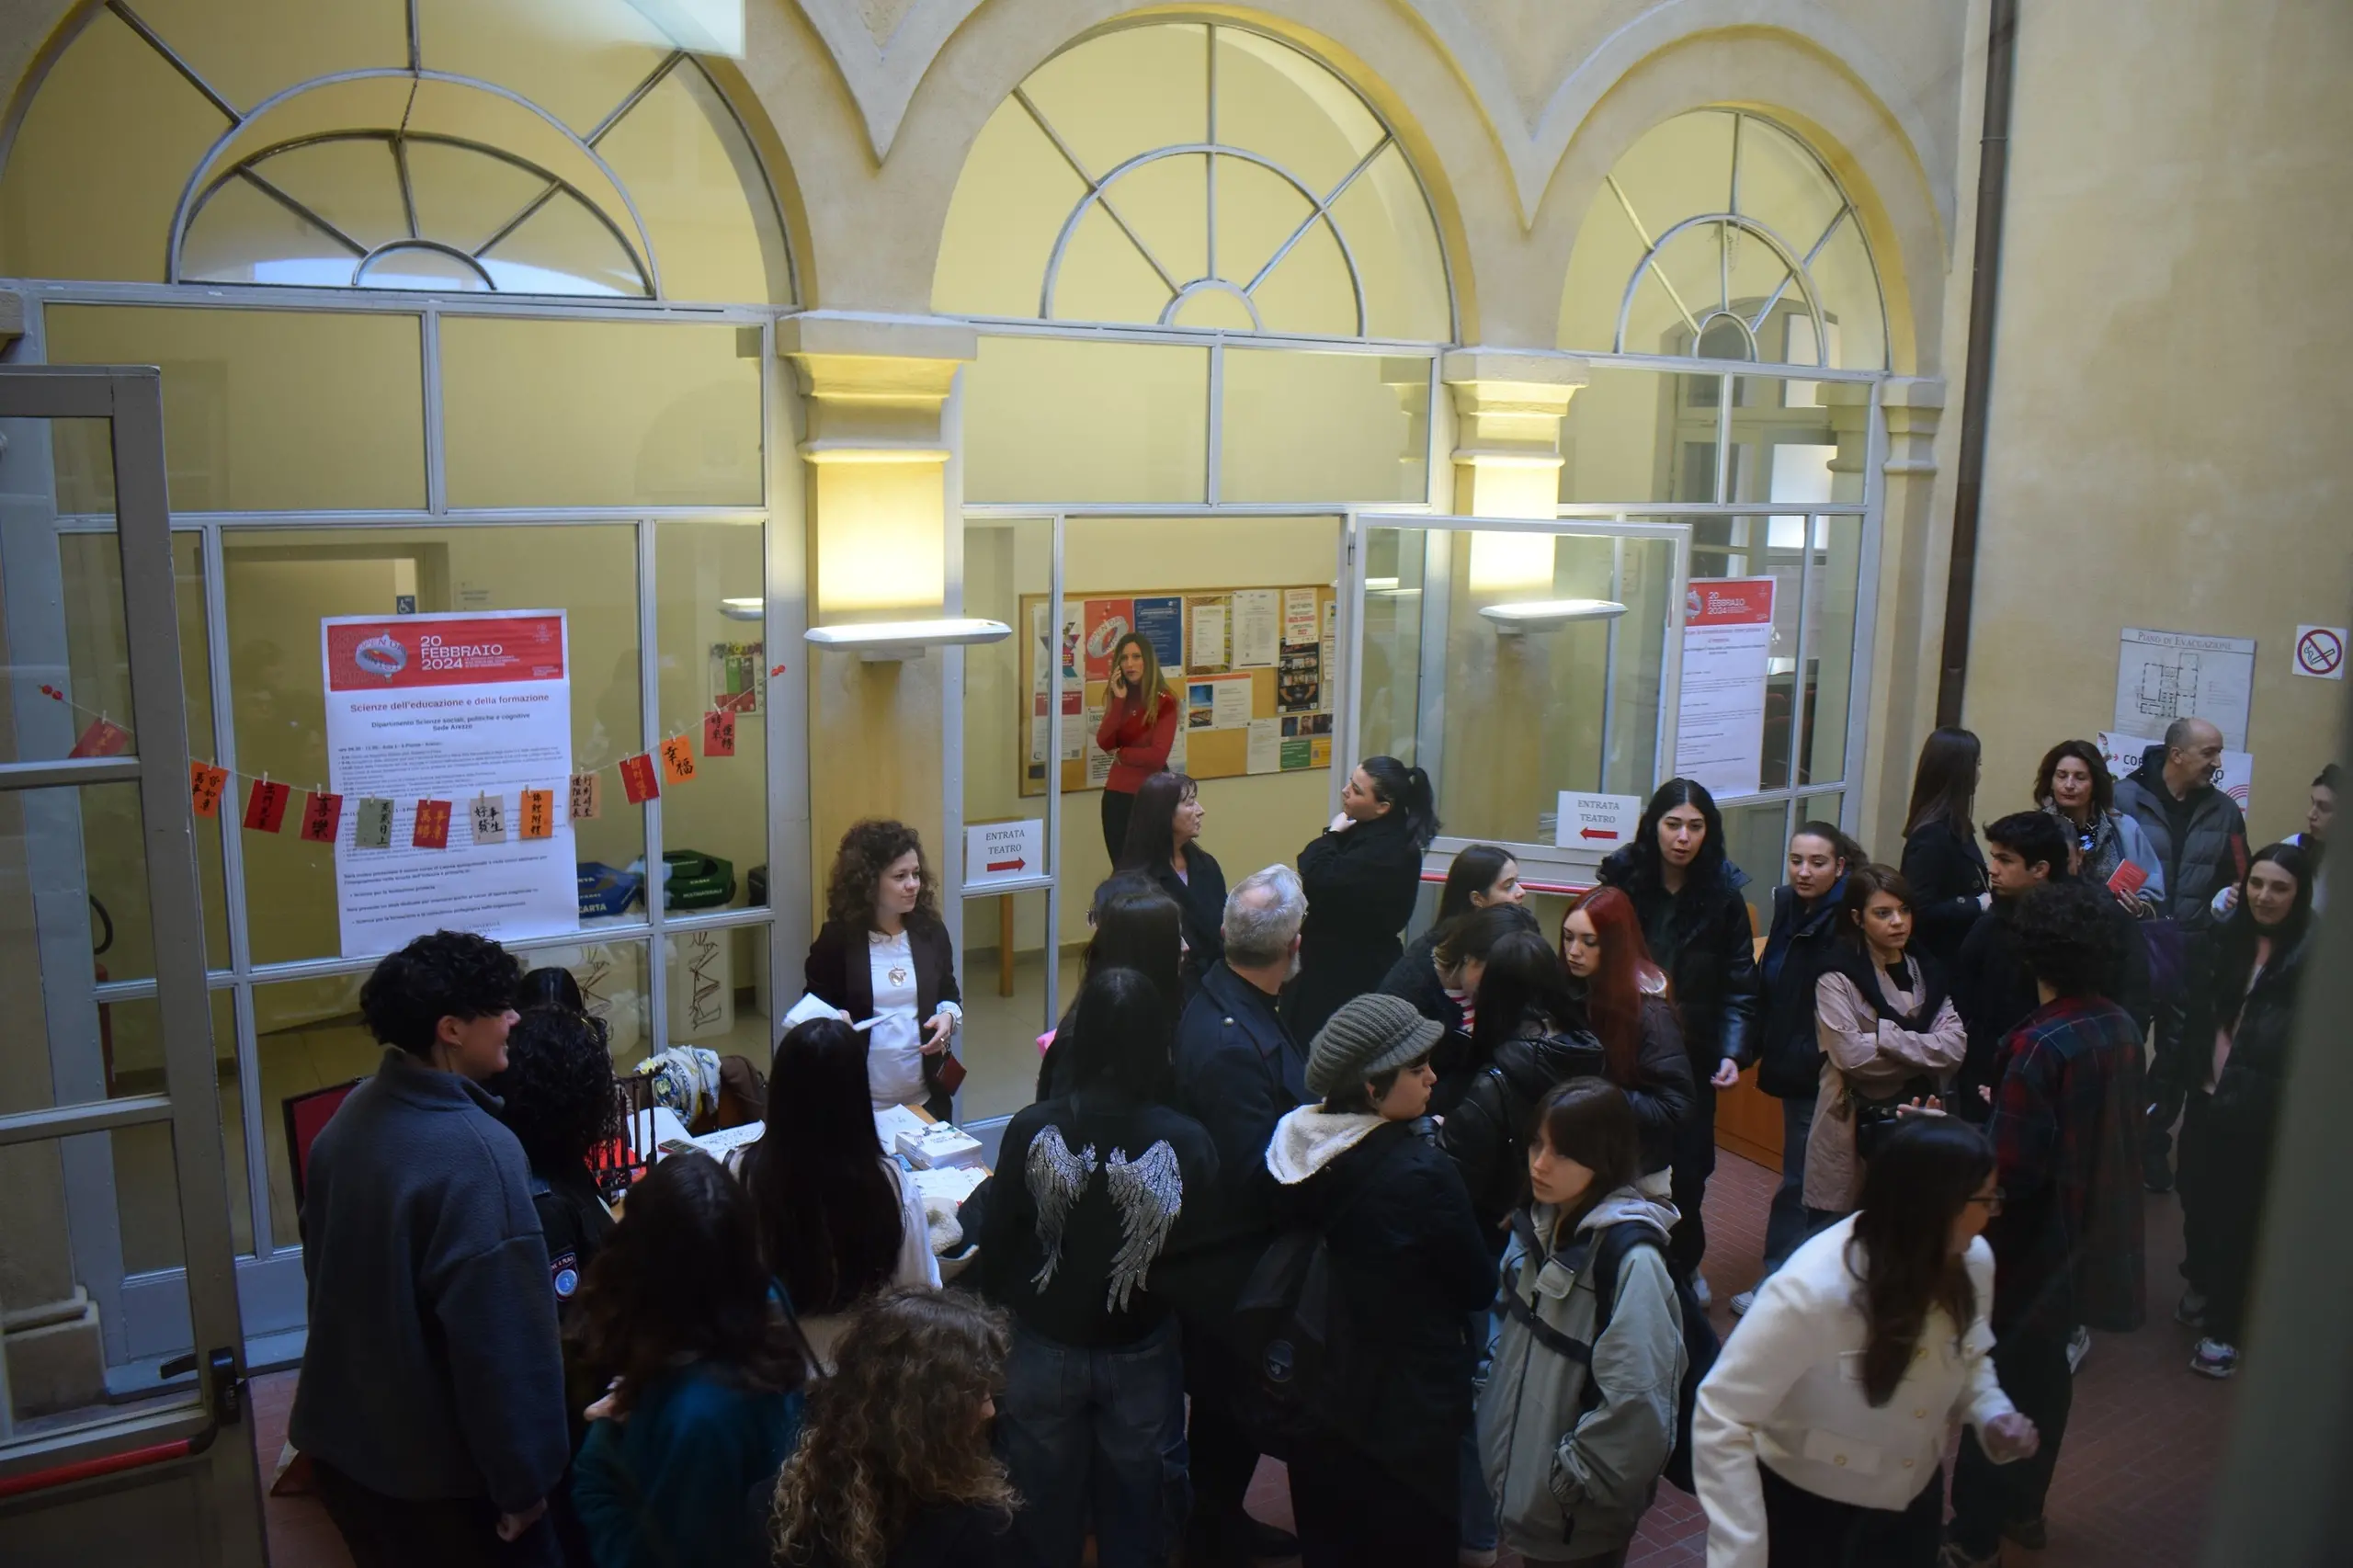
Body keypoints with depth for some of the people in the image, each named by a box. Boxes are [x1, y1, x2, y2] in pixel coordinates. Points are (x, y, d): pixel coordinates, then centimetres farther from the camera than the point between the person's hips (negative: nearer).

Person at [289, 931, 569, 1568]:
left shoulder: (354, 1115, -1)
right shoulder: (476, 1154, -28)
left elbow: (326, 1269, 12)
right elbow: (505, 1336, -26)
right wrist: (524, 1481, -17)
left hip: (342, 1435, 8)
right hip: (437, 1467, -8)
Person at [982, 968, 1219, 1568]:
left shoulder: (1031, 1131, -21)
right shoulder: (1187, 1144, -21)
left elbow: (996, 1248, -10)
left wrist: (1006, 1305, 10)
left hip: (1045, 1347, 0)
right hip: (1143, 1354, 0)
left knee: (1044, 1518, 22)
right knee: (1132, 1516, 21)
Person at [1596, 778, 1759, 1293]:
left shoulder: (1724, 895, -4)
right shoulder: (1621, 882, -7)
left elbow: (1739, 985, -3)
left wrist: (1733, 1052, -14)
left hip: (1693, 1057, 1)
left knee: (1688, 1170, 6)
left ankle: (1684, 1265, 31)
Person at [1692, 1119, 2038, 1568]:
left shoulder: (1973, 1262, -13)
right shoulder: (1813, 1290, -34)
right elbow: (1721, 1417, -31)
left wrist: (1991, 1414, -13)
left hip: (1914, 1500, 6)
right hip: (1805, 1507, -6)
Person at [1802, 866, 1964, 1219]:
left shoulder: (1928, 974, 9)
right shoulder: (1838, 979, -6)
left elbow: (1956, 1047, -4)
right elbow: (1852, 1054, -20)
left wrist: (1886, 1036, -15)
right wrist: (1924, 1054, -10)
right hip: (1857, 1128, -4)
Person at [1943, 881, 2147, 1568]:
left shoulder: (2041, 1043, -25)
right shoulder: (2122, 1028, -3)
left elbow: (2008, 1167, -24)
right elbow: (2104, 1128, 9)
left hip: (2036, 1240, -7)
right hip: (2095, 1235, 7)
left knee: (2000, 1379, 5)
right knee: (2046, 1370, 21)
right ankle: (2024, 1507, 37)